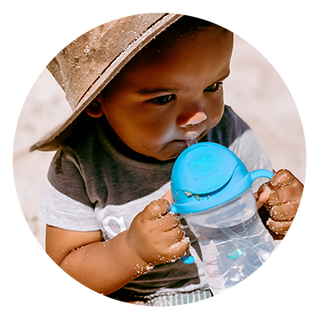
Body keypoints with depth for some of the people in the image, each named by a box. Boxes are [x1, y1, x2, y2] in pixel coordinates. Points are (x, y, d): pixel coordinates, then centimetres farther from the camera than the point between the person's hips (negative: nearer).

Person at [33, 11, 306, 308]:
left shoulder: (231, 135, -10)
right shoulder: (79, 166, -16)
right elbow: (63, 271, -11)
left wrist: (287, 210, -19)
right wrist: (133, 251, -27)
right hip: (135, 304, -1)